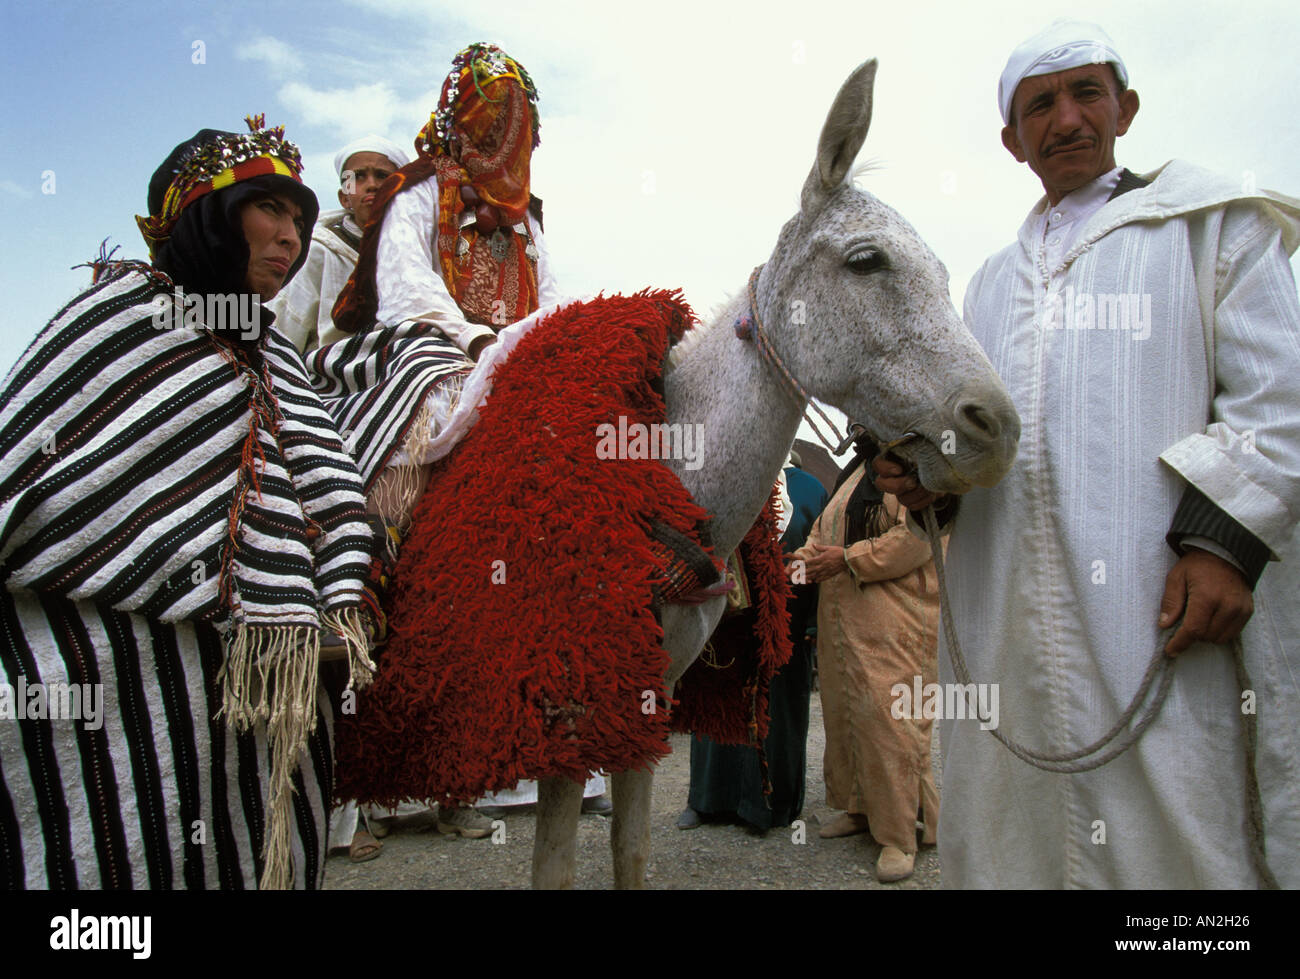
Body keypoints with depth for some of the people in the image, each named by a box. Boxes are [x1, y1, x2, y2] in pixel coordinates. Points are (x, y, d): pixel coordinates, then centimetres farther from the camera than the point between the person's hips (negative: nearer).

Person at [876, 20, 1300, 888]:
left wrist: (1223, 537, -14)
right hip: (1010, 617, 4)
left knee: (1176, 824, -4)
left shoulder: (1213, 225, 11)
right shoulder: (994, 281, 25)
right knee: (1015, 828, 7)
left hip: (1166, 604, -4)